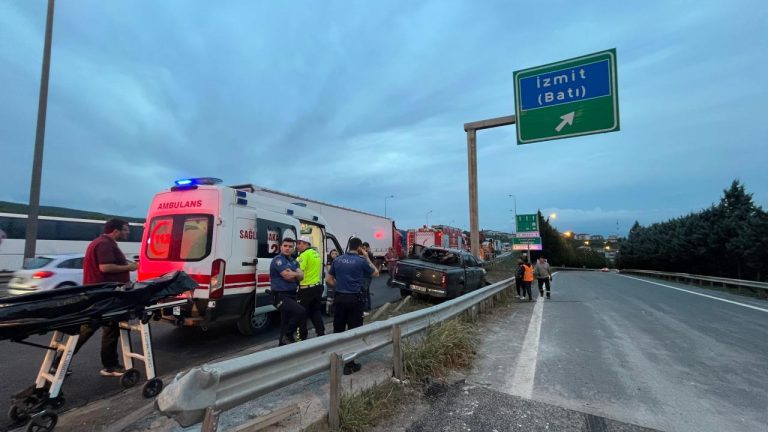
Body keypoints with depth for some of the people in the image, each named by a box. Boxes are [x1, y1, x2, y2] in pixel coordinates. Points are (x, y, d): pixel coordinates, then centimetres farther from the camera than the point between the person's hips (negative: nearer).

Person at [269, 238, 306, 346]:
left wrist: (292, 274, -15)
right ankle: (288, 335, -5)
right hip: (281, 296, -9)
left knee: (286, 323, 14)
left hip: (291, 295, 9)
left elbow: (301, 276, 3)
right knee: (301, 312, -24)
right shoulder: (278, 260, -11)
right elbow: (287, 276, -20)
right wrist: (296, 273, -2)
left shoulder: (294, 261, 15)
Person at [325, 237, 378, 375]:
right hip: (354, 299, -5)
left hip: (339, 298, 5)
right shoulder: (361, 261, -8)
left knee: (338, 329, 17)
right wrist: (367, 258, 9)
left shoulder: (337, 260, 5)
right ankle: (349, 364, 7)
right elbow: (376, 274, 7)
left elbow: (328, 280, 11)